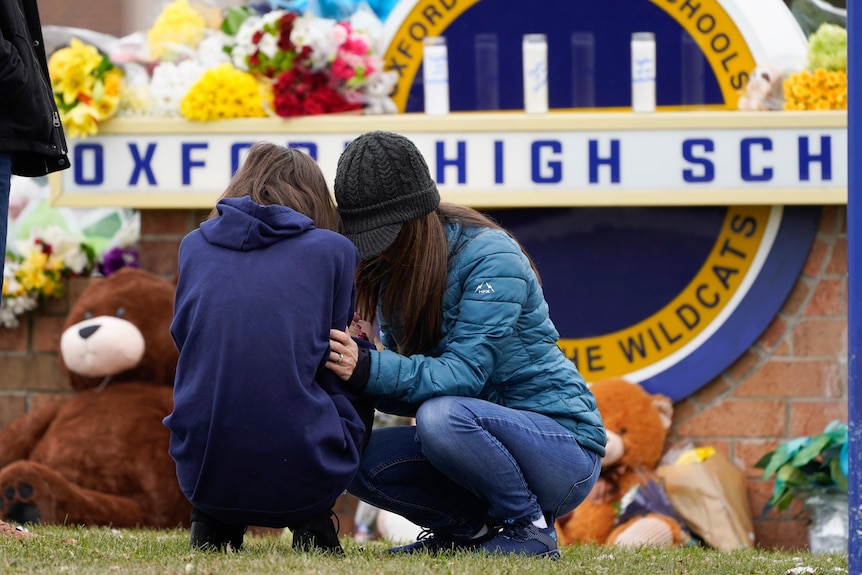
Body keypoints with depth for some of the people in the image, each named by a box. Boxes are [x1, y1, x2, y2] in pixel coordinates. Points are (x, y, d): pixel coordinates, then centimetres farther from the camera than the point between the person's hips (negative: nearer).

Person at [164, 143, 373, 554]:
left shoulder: (194, 246, 10)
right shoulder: (334, 251, 2)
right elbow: (342, 367, 9)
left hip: (202, 474, 3)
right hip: (305, 481, -3)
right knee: (354, 393, 29)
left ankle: (211, 521, 16)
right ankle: (311, 524, 9)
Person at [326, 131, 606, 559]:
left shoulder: (489, 258, -18)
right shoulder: (393, 268, 5)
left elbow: (464, 373, -27)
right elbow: (412, 385, 1)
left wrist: (368, 368, -39)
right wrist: (346, 366, -20)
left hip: (562, 445, -7)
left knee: (441, 418, -36)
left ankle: (531, 527, -14)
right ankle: (468, 527, 6)